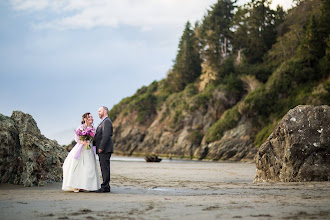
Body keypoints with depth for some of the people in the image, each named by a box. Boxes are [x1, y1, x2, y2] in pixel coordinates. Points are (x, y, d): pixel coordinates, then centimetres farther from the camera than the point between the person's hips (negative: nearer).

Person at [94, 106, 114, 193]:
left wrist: (101, 148, -21)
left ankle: (105, 187, -8)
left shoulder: (107, 121, -11)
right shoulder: (103, 122, 22)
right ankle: (106, 186, 15)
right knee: (104, 168, 11)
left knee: (105, 168, -9)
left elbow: (106, 136, -20)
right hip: (102, 150, 10)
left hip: (105, 150, -10)